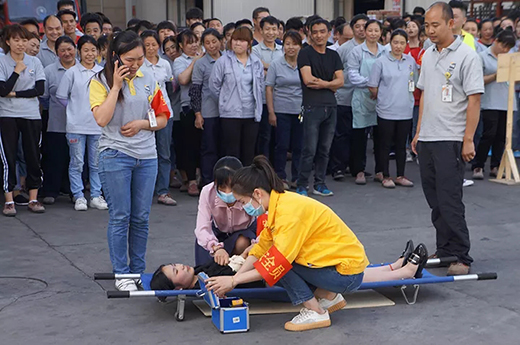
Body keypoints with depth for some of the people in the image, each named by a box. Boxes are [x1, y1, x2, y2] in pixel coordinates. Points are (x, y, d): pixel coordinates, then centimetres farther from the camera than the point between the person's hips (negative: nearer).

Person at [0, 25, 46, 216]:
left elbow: (40, 89, -4)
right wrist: (17, 71, -10)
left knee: (34, 157, 4)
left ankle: (33, 199, 13)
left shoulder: (35, 62, 6)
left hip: (31, 115, 2)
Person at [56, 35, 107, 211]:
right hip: (76, 126, -2)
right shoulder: (72, 72, -1)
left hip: (98, 125, 2)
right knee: (77, 163, 2)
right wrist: (75, 110, 4)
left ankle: (96, 195, 17)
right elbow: (61, 95, 4)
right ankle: (78, 196, 10)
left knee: (97, 163, 8)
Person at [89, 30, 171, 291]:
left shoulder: (148, 82, 10)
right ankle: (121, 274, 9)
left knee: (141, 217, 8)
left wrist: (142, 123, -5)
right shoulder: (101, 82, -3)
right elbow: (102, 119, -16)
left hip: (146, 157, 4)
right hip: (115, 155, -4)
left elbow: (163, 119, 14)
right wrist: (116, 86, -15)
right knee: (120, 217, -1)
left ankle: (138, 270, 19)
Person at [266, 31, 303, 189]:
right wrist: (271, 112, -5)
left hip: (301, 111, 2)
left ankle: (297, 178, 16)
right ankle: (280, 177, 12)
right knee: (282, 145, 1)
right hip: (282, 111, -2)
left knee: (299, 146, 5)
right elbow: (269, 88, 0)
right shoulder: (275, 65, 1)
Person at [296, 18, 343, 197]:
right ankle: (301, 186, 1)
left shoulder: (333, 55, 15)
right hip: (312, 106, -5)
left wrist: (321, 84, -9)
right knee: (309, 150, -7)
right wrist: (330, 85, -3)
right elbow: (307, 79, -12)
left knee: (325, 149, 9)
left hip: (331, 106, 5)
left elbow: (340, 81, 5)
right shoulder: (305, 53, -1)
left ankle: (320, 184, 17)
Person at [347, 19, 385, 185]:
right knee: (360, 136, 1)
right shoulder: (356, 52, 0)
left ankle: (380, 171, 14)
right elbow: (353, 75, -7)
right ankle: (359, 171, 9)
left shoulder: (385, 52, 10)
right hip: (362, 98, -3)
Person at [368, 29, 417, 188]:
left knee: (401, 144, 11)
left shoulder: (410, 61, 7)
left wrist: (406, 96, 10)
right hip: (386, 111, -3)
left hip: (405, 110, 4)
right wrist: (382, 98, 5)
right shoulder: (381, 61, -4)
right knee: (385, 144, 4)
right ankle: (386, 177, 13)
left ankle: (400, 176, 20)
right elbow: (372, 86, -3)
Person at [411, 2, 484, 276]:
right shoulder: (428, 56, 12)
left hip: (451, 140, -7)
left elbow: (474, 100, -12)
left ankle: (461, 257, 2)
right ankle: (444, 251, 22)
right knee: (434, 200, 11)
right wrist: (418, 132, 15)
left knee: (450, 201, -7)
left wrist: (468, 140, -15)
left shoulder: (467, 56, -9)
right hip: (427, 139, 7)